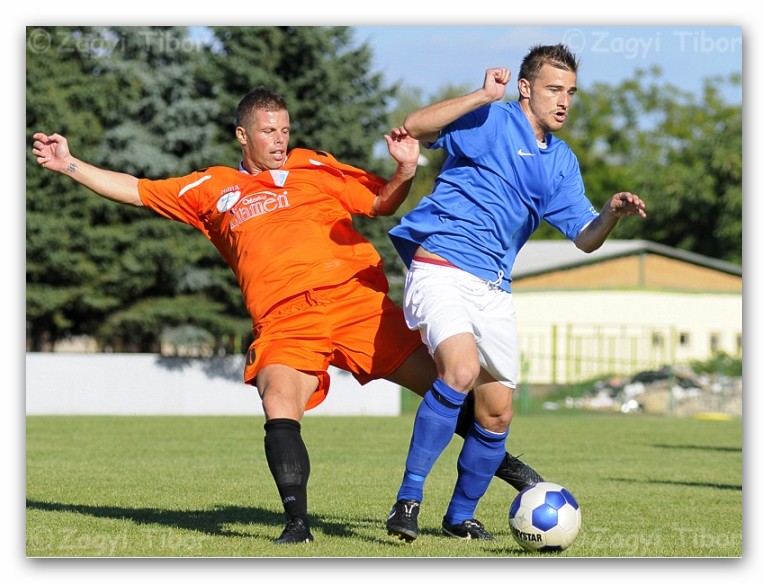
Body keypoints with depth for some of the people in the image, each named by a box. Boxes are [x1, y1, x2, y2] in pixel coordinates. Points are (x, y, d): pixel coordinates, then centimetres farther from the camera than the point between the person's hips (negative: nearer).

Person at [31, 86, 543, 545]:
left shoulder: (314, 167, 18)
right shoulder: (212, 189, 19)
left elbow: (382, 203, 20)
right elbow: (137, 192, 24)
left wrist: (406, 170, 0)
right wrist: (69, 164, 19)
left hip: (357, 299, 0)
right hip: (284, 320, 0)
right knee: (279, 406, -28)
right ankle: (297, 524, -26)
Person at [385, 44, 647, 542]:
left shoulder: (561, 161, 17)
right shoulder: (490, 122, -4)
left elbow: (585, 237, 14)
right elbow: (415, 127, -17)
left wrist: (612, 214, -7)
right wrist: (483, 96, -22)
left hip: (494, 288, 7)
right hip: (441, 266, -7)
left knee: (497, 414, 7)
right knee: (462, 371, -30)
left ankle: (461, 516, 28)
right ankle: (408, 499, -24)